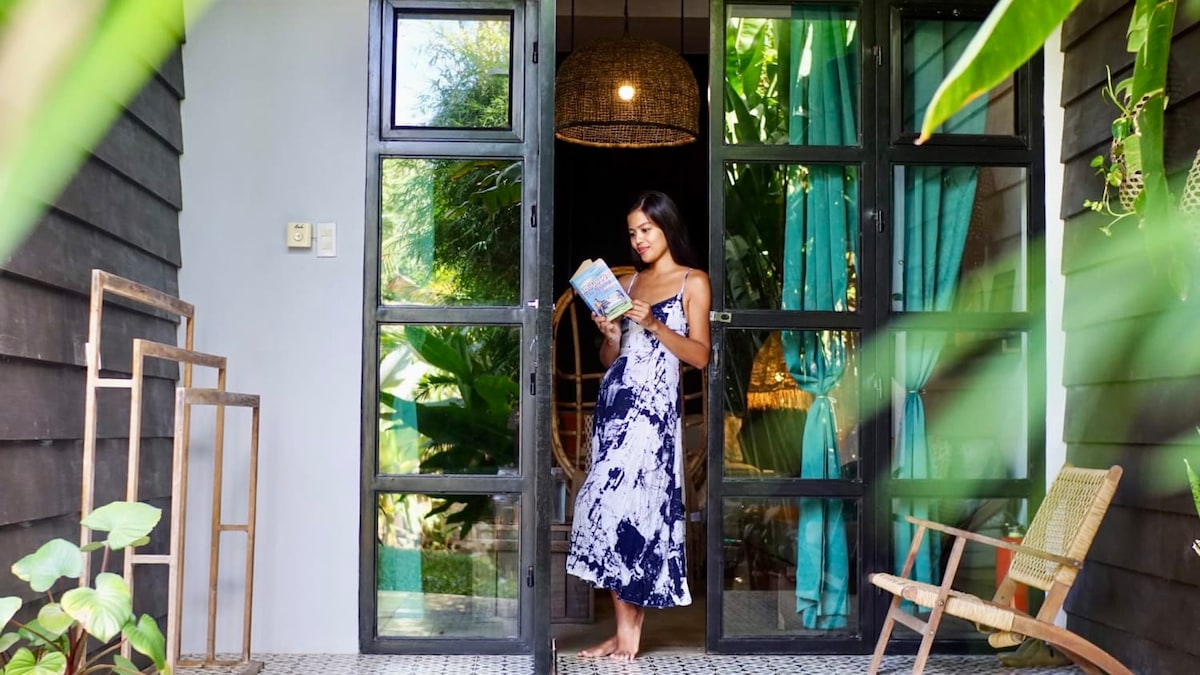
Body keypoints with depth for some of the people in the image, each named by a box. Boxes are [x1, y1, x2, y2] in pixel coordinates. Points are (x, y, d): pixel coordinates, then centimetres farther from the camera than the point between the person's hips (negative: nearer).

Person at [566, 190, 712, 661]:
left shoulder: (693, 282, 2)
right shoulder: (626, 282, 18)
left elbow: (700, 356, -6)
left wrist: (654, 325, -16)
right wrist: (609, 335, -4)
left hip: (655, 405, -6)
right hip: (613, 400, 6)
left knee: (635, 504, -11)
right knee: (611, 504, 0)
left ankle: (631, 628, 0)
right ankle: (624, 630, 5)